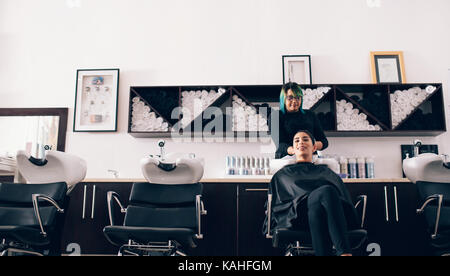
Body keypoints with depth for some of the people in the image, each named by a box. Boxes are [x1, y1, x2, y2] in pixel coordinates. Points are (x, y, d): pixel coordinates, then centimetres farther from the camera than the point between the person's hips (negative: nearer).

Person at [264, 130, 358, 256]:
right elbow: (274, 203, 22)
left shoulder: (325, 171, 35)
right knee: (327, 191, -35)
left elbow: (344, 196, 22)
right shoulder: (283, 174, 33)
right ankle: (345, 252, -52)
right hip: (297, 215, -1)